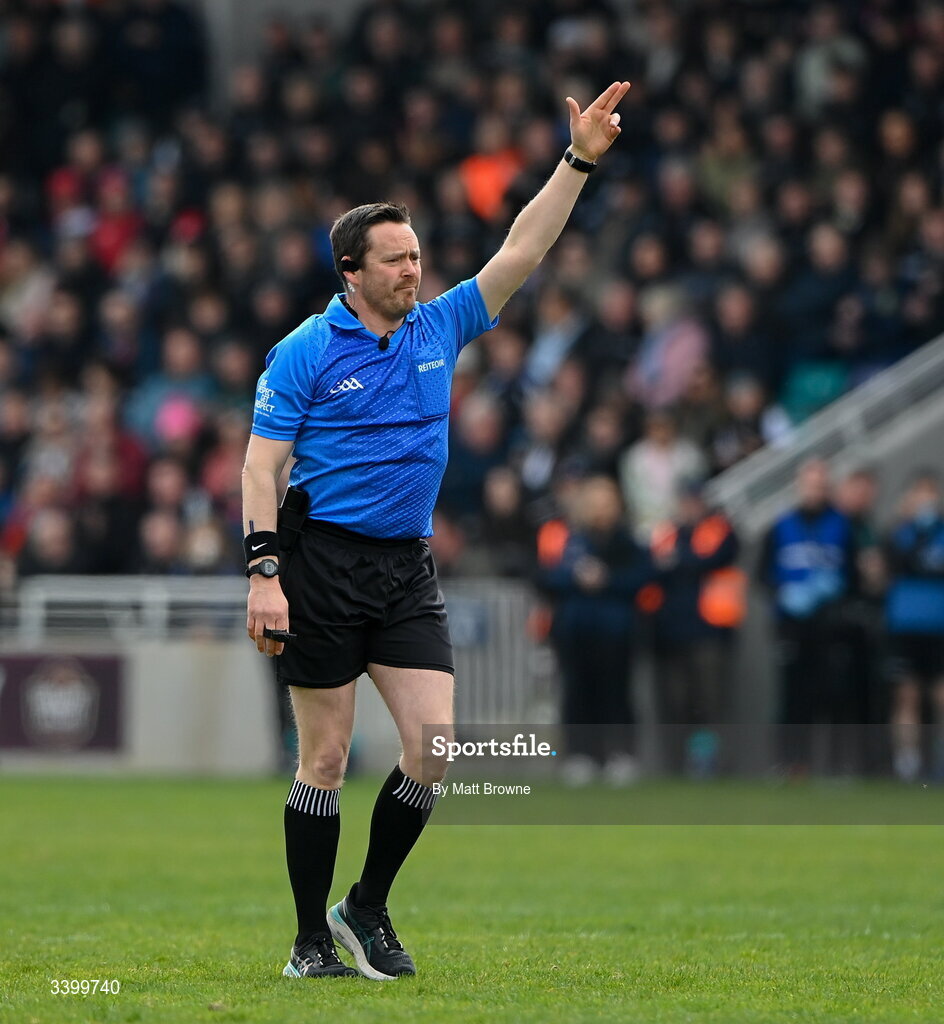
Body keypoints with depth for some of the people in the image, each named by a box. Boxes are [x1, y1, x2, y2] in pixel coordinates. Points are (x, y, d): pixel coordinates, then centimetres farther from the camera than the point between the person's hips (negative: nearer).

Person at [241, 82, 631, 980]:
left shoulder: (439, 329, 9)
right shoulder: (304, 352, -4)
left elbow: (521, 250, 7)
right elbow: (262, 465, -7)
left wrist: (579, 160, -1)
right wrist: (264, 572, -16)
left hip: (408, 570, 5)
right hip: (323, 567, -5)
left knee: (434, 744, -6)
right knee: (324, 760, 0)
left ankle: (367, 908, 11)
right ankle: (311, 940, 9)